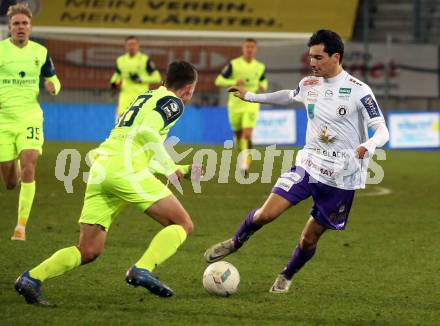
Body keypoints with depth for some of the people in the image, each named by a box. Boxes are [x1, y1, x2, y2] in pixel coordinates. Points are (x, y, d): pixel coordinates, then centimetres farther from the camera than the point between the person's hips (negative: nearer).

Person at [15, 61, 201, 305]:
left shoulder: (145, 98, 32)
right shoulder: (173, 102, 6)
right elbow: (147, 132, -13)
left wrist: (182, 170, 38)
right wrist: (170, 168, -5)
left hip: (100, 171, 8)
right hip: (126, 169, -8)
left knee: (88, 252, 7)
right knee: (183, 225, 0)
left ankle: (32, 278, -9)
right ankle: (143, 270, -19)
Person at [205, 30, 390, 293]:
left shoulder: (358, 91, -13)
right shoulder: (309, 85, 3)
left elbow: (382, 131, -14)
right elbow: (290, 96, 28)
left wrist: (368, 147, -36)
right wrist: (251, 97, 34)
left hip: (342, 178, -3)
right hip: (308, 165, 3)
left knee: (310, 238, 5)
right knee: (266, 214, -13)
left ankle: (287, 277, 34)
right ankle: (236, 242, 17)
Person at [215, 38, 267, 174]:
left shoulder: (260, 67, 3)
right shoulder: (233, 64, -6)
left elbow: (263, 80, 23)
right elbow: (219, 81, -6)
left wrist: (263, 87, -2)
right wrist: (234, 82, -21)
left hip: (251, 105, 0)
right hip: (235, 104, 0)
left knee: (247, 135, -19)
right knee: (238, 134, 13)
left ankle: (245, 163, -18)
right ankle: (242, 154, 41)